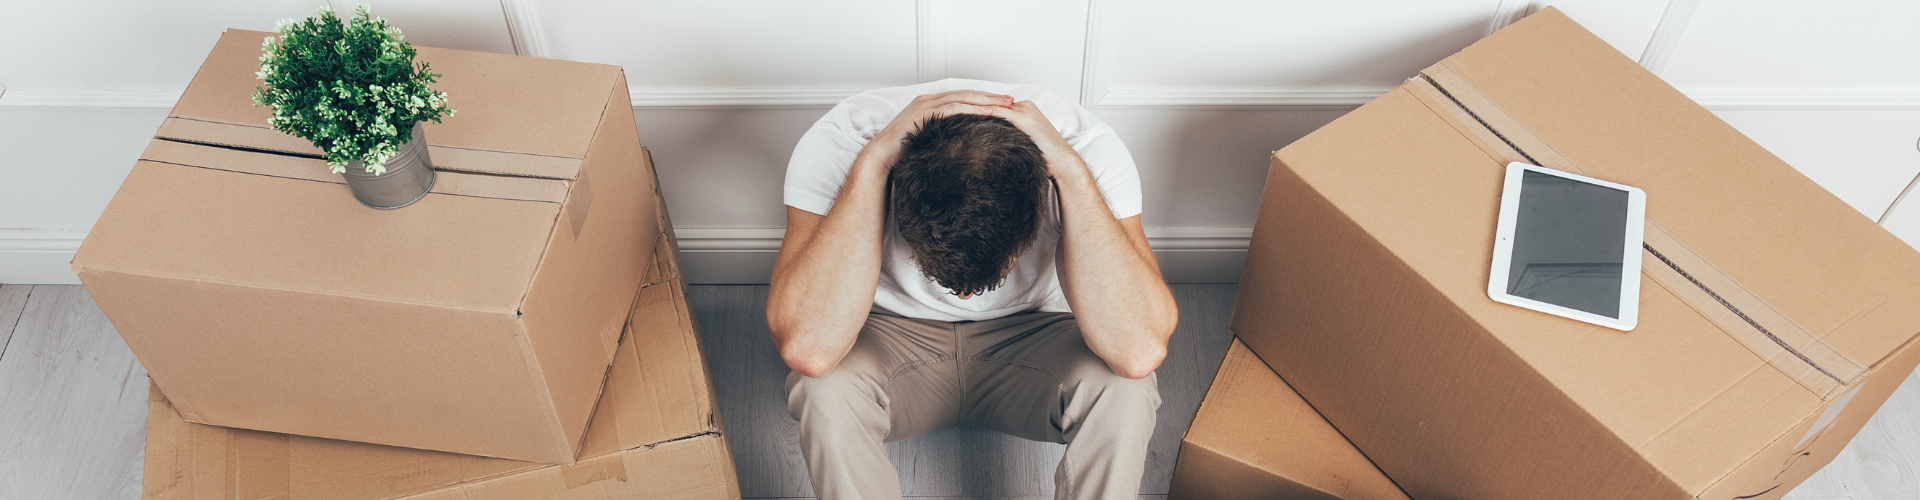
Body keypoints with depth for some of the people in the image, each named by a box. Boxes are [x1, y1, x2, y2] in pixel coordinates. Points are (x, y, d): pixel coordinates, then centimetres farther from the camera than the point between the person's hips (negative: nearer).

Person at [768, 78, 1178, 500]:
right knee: (826, 391, -33)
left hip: (1032, 333, 0)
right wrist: (872, 163, -43)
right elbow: (807, 348, -42)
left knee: (1124, 392, -31)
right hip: (894, 332, 0)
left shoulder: (1088, 148, -29)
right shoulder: (838, 144, -30)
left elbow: (1141, 351, -40)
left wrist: (1070, 169, -41)